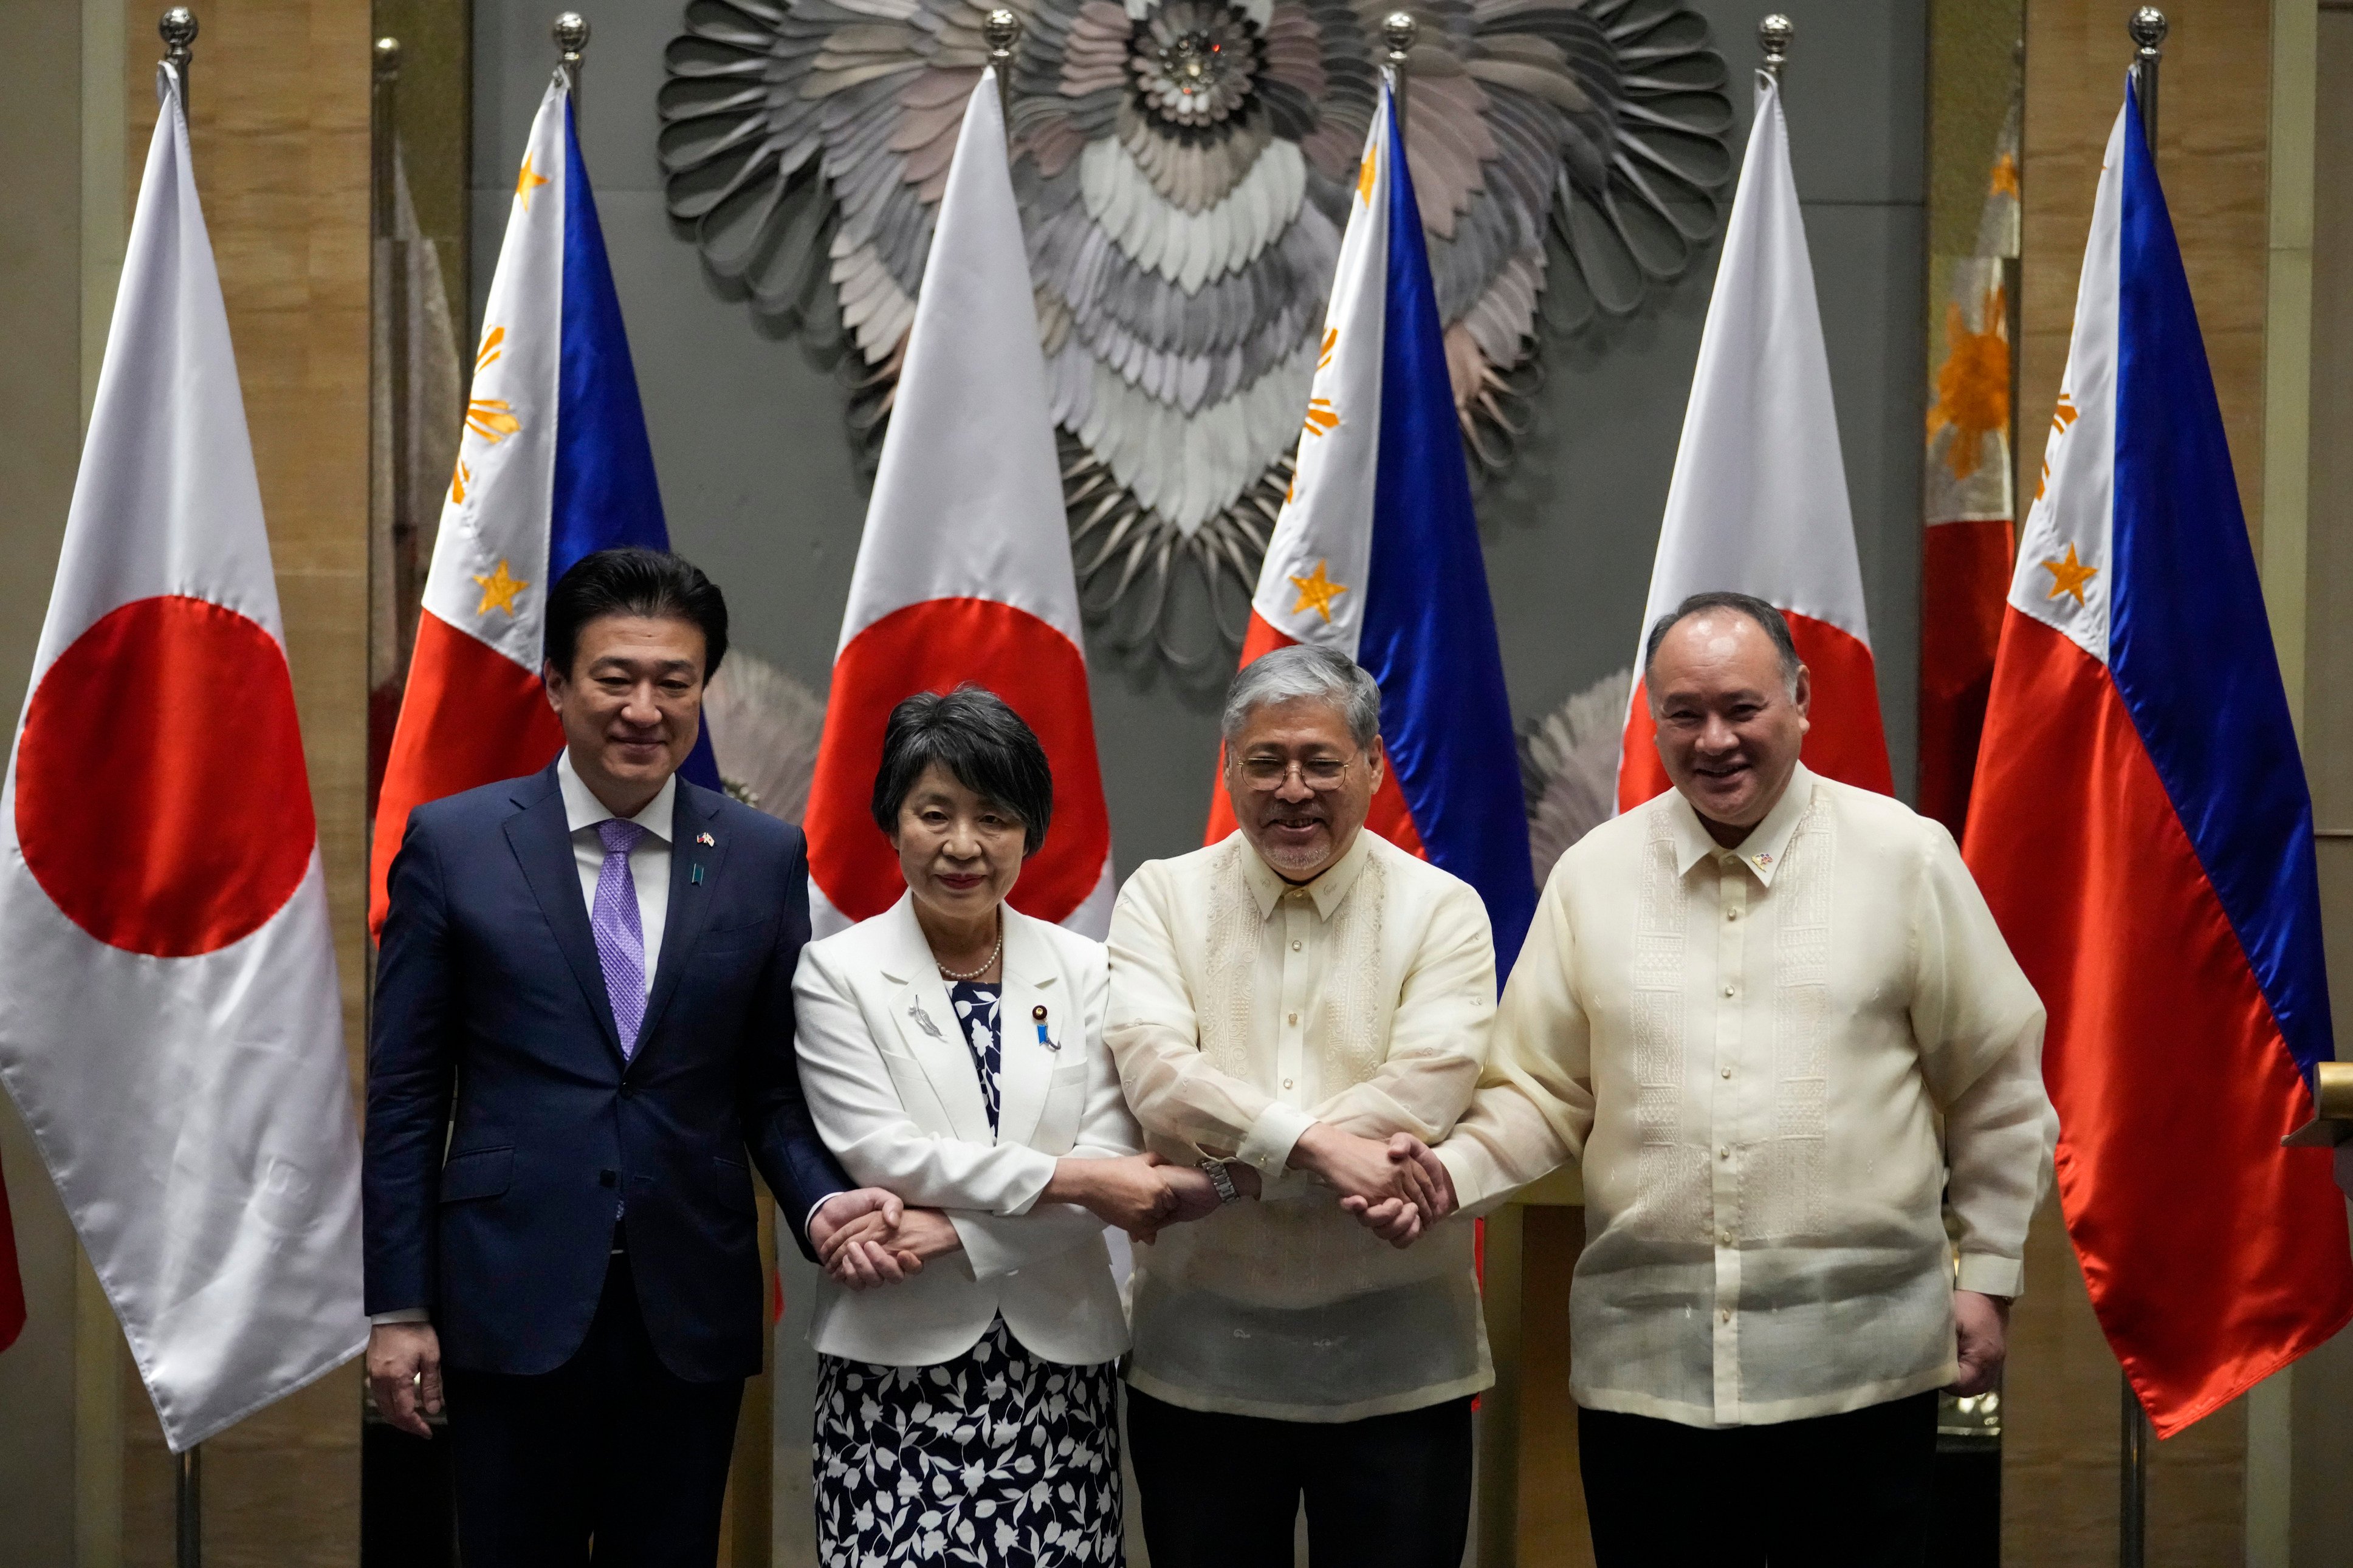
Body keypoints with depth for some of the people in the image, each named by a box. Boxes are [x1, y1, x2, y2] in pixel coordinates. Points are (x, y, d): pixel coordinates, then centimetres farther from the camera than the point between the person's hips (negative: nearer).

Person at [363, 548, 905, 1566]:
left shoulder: (765, 859, 3)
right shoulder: (453, 843, -1)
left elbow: (772, 1087, 8)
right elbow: (406, 1093, 1)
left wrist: (819, 1199, -11)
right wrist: (395, 1306, -2)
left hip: (692, 1308, 2)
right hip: (514, 1297, -1)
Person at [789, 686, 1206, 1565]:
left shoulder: (1085, 974, 6)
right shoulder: (837, 973, 0)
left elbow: (1112, 1167, -2)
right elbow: (879, 1152, -9)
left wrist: (951, 1229, -14)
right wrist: (1067, 1178, -13)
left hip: (1061, 1357, 2)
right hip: (897, 1361, -2)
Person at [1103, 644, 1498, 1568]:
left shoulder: (1442, 910, 0)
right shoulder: (1162, 896, 3)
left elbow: (1423, 1094, -15)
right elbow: (1157, 1072, -12)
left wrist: (1222, 1165, -18)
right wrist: (1319, 1147, -24)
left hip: (1395, 1362, -1)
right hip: (1200, 1356, 1)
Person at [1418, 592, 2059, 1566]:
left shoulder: (1905, 856, 0)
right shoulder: (1592, 875, 5)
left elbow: (1996, 1088, 6)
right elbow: (1542, 1092, 8)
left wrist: (1988, 1274, 6)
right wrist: (1451, 1173, -10)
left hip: (1861, 1365, -2)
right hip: (1643, 1370, 2)